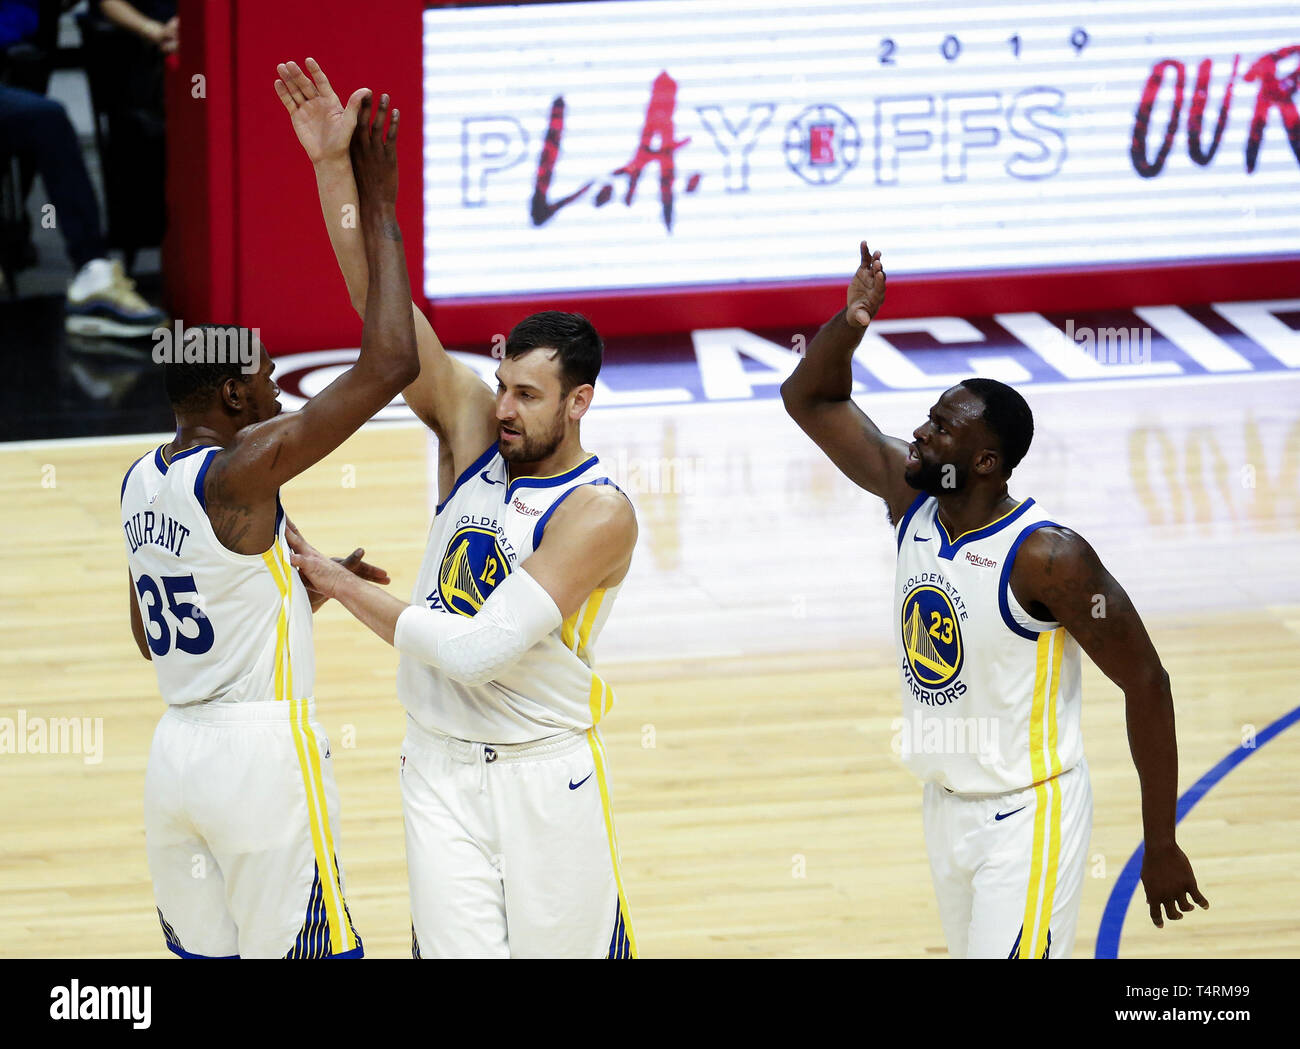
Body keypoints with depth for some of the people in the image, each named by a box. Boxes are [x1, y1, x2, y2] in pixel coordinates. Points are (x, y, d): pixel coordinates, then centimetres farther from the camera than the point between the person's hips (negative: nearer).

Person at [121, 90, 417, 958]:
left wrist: (311, 588, 23)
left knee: (204, 955, 13)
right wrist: (378, 210, -15)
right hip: (262, 749, -9)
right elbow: (389, 367, -21)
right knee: (298, 952, -3)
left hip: (178, 749, 9)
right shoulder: (242, 473, -17)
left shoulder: (141, 483, 9)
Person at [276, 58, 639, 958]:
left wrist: (344, 586, -17)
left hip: (546, 773, -4)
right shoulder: (473, 428, -1)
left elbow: (478, 650, -26)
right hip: (441, 765, 4)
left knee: (577, 948, 7)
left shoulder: (597, 515, -18)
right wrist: (334, 166, -18)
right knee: (455, 951, -1)